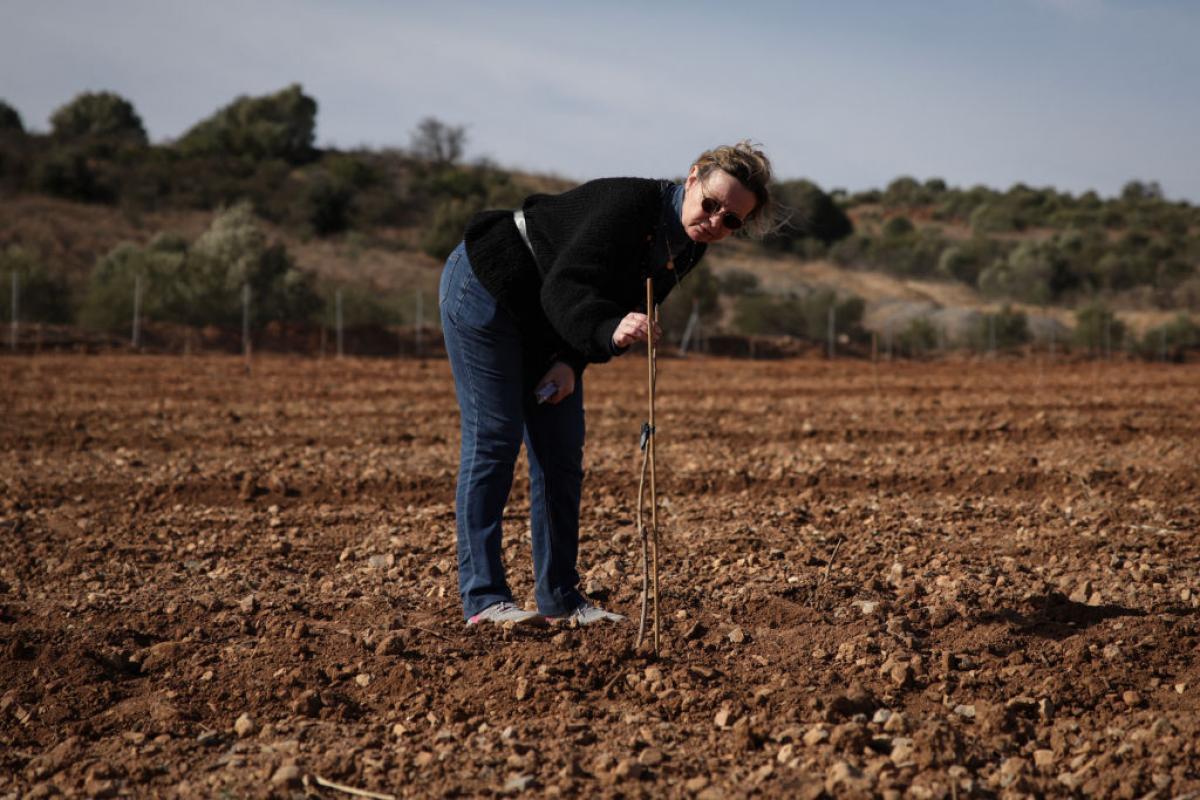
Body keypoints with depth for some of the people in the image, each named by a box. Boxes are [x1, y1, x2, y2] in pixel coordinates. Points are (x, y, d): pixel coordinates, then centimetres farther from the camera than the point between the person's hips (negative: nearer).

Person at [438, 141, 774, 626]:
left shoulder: (688, 246, -5)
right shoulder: (632, 203, -30)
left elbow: (625, 311, 3)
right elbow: (564, 287, -37)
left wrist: (573, 363, -12)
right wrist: (610, 332, -55)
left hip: (543, 320, 9)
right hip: (484, 290, -8)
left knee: (563, 450, 5)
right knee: (494, 438, -12)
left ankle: (558, 597, 10)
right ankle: (483, 597, -10)